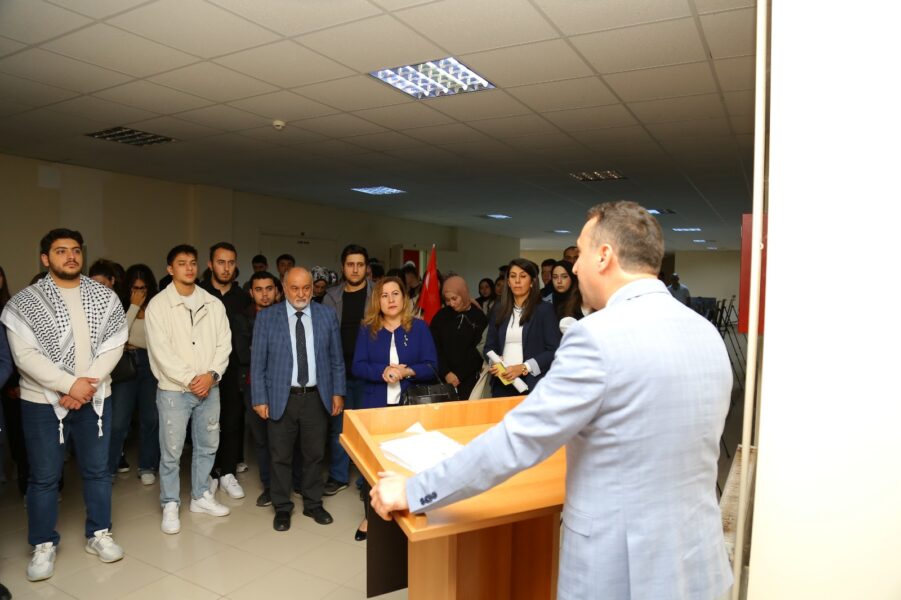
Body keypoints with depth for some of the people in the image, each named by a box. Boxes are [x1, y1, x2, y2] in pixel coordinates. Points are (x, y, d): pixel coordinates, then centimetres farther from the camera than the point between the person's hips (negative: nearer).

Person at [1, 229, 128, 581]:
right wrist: (70, 384, -19)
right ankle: (44, 546, 25)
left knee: (97, 470, 11)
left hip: (94, 398, 2)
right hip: (43, 401, -2)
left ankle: (98, 535, 27)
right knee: (44, 477, 8)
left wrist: (88, 385, -14)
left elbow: (113, 346, -3)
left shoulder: (105, 297, 2)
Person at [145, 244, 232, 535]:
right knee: (171, 451, 4)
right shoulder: (158, 305, -6)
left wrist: (211, 375, -12)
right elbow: (161, 351, -12)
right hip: (173, 389, -4)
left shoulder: (213, 304, 5)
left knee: (207, 446, 13)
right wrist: (191, 379, -14)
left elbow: (224, 343, 2)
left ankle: (201, 496, 30)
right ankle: (170, 505, 20)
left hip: (209, 387, 4)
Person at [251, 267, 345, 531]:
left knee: (315, 455, 13)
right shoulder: (266, 318, -3)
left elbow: (336, 358, 5)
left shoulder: (328, 315, 1)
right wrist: (260, 399, -4)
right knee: (280, 457, 11)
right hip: (281, 398, -1)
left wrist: (337, 392, 3)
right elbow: (258, 362, -2)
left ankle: (313, 504, 32)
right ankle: (282, 507, 30)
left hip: (317, 398, 1)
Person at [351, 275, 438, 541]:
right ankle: (370, 516, 23)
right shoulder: (367, 329, 4)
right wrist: (383, 372, -20)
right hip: (375, 405, 1)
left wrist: (407, 372, -21)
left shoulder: (419, 327, 1)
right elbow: (358, 367, -2)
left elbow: (431, 366, -3)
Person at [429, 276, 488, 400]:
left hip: (469, 379, -2)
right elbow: (434, 347, 1)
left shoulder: (479, 317, -1)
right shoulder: (441, 316, 6)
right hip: (443, 378, 2)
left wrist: (459, 375, -9)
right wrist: (445, 372, -10)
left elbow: (477, 351, -4)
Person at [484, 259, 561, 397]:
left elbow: (554, 350, -8)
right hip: (502, 384, 4)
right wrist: (495, 363, -7)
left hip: (532, 384, -3)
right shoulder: (499, 310, 12)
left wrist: (524, 367, -16)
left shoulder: (544, 309, -2)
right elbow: (490, 346, 13)